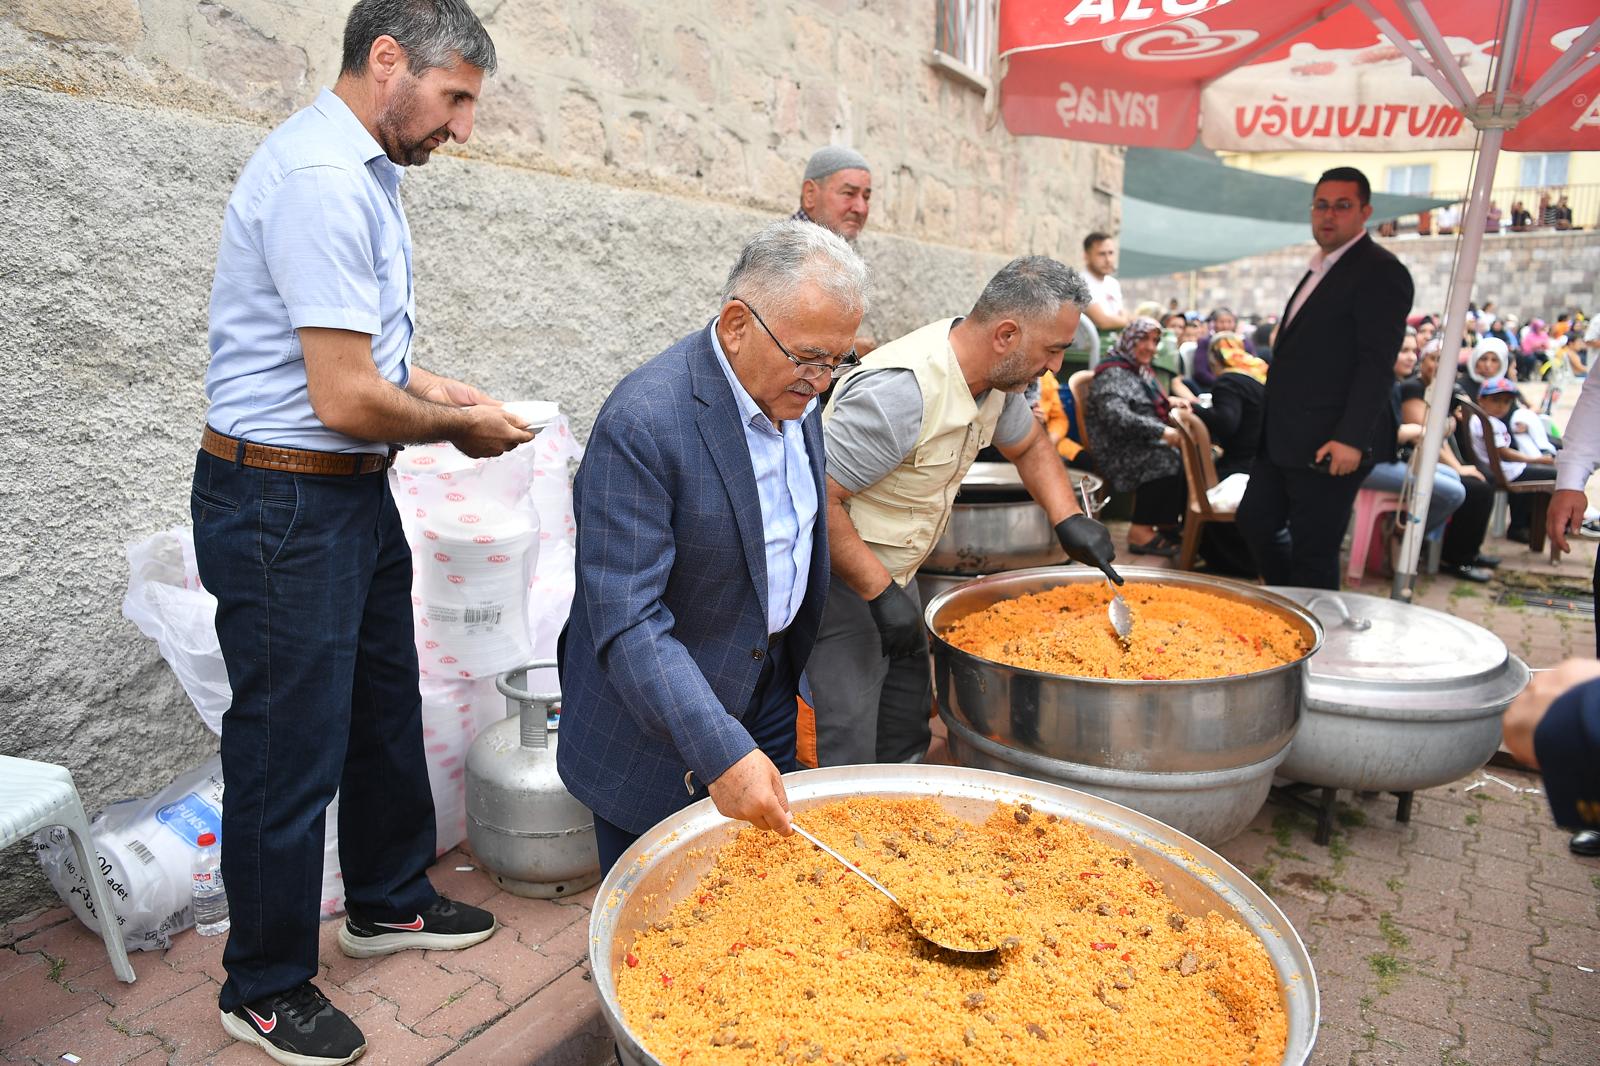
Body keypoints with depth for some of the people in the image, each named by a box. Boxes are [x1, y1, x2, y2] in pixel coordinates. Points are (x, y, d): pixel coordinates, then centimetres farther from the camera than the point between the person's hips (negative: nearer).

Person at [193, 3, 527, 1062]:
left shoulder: (364, 170, 12)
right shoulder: (323, 179, -21)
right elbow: (344, 399, -25)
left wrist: (433, 387, 8)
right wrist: (462, 425, -10)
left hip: (354, 495, 10)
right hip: (283, 507, -10)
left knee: (385, 709, 20)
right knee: (291, 746, 4)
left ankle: (390, 901, 42)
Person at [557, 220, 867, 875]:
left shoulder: (794, 393, -2)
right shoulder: (642, 423, -27)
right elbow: (627, 621, -30)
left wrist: (801, 668, 16)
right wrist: (721, 753, -35)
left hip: (768, 691, 7)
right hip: (660, 720, -7)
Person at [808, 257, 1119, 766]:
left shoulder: (996, 377, -3)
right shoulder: (902, 391, -32)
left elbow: (1030, 445, 17)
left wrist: (1067, 519, 3)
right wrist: (880, 591, -27)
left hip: (893, 572, 9)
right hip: (838, 584, -9)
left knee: (906, 741, 19)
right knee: (849, 759, -6)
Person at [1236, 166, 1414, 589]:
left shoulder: (1381, 272, -9)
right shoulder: (1320, 269, 18)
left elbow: (1378, 364, -17)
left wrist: (1351, 439, -24)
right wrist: (1271, 425, 17)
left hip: (1328, 447, -9)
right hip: (1283, 441, 9)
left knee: (1313, 555, -1)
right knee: (1255, 523, 16)